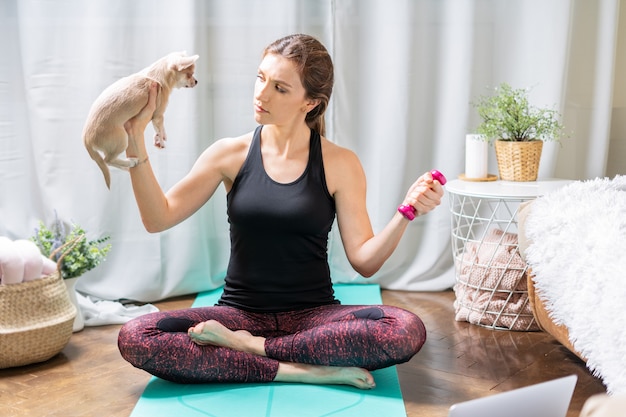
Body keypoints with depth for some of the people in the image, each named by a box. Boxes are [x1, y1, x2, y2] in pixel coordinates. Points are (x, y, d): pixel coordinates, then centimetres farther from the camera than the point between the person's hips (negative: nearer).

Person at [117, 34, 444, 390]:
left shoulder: (340, 164, -2)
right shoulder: (231, 153, 1)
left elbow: (364, 260, -4)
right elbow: (158, 219, -5)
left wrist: (405, 213, -20)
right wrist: (136, 138, -13)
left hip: (314, 315, 0)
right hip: (241, 312, 1)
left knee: (408, 330, -29)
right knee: (135, 337, -25)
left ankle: (248, 346, -18)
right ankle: (298, 370, -22)